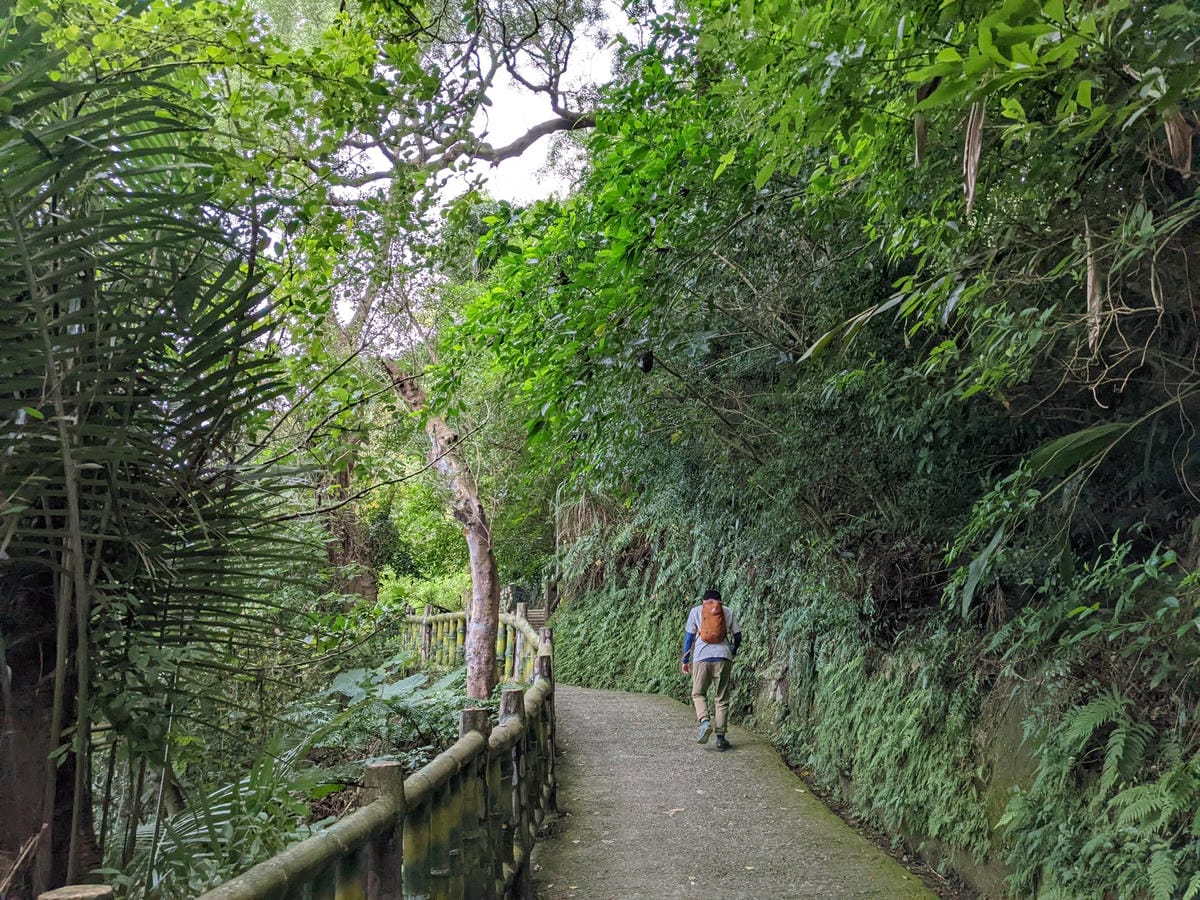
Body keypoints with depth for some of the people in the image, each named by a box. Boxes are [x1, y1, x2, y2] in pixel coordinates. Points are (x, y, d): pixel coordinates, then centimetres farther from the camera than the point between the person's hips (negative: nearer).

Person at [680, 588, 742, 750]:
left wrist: (685, 660, 14)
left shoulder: (696, 611, 11)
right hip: (723, 657, 1)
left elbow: (689, 636, 8)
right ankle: (721, 737, 5)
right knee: (722, 698, 7)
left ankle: (704, 722, -12)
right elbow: (737, 635, 12)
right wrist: (733, 652, 30)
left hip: (701, 657, -1)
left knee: (698, 693, 13)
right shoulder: (728, 611, 14)